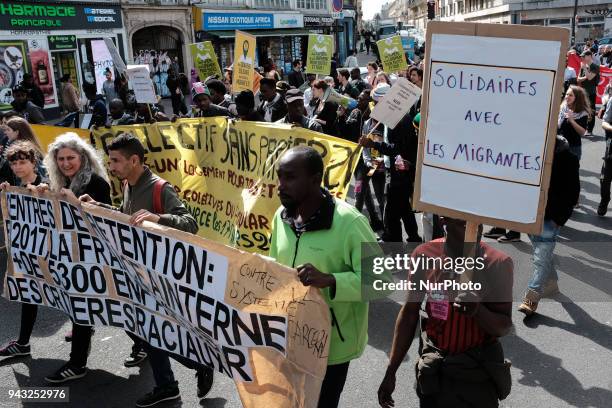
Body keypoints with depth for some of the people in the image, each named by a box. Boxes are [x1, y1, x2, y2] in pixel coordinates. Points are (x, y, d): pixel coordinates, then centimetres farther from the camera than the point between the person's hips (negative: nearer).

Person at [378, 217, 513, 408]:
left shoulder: (498, 263, -15)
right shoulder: (424, 256, -10)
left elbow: (504, 326, -10)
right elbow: (409, 314, -1)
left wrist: (478, 310, -33)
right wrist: (390, 372, 1)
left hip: (479, 373, -1)